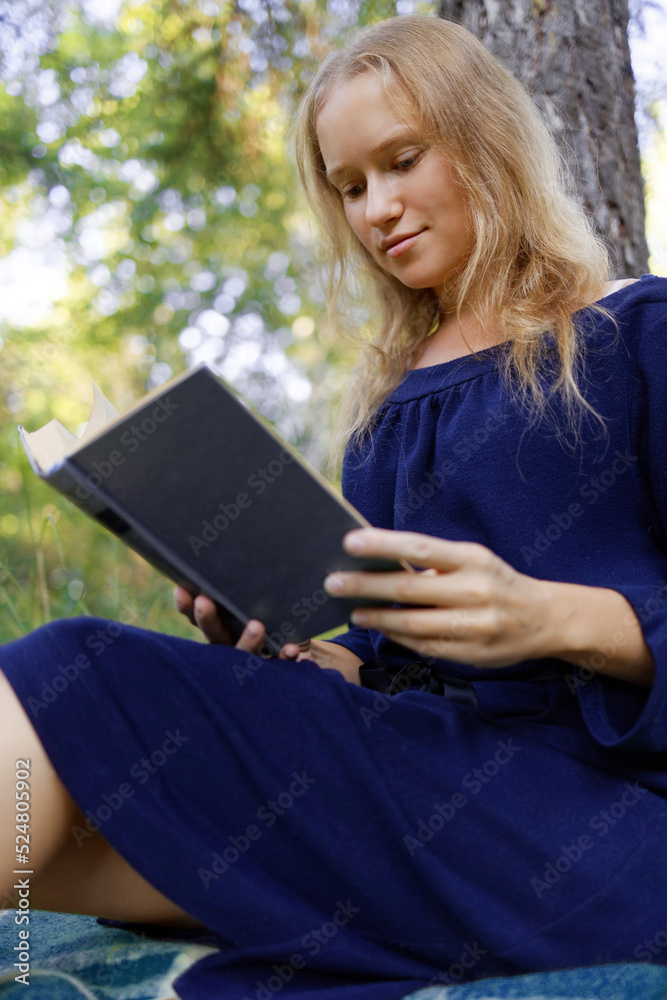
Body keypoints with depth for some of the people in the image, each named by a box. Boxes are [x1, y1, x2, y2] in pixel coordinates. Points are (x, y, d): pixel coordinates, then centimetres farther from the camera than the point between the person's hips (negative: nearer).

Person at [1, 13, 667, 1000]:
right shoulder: (386, 399, 21)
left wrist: (551, 616, -21)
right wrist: (295, 651, -1)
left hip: (585, 793, -5)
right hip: (415, 760, 6)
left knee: (80, 680, -23)